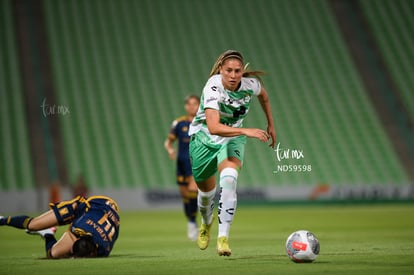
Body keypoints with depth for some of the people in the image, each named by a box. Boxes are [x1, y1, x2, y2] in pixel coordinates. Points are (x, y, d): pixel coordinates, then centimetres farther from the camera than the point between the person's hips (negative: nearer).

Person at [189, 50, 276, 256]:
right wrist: (247, 131, -53)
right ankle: (206, 223, 51)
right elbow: (213, 127, -45)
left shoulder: (251, 83, -20)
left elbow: (263, 95, 8)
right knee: (206, 190, 15)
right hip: (204, 137, -1)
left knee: (229, 179, -28)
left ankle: (223, 238, -29)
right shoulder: (213, 88, -32)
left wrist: (271, 125, 14)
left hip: (233, 138, 1)